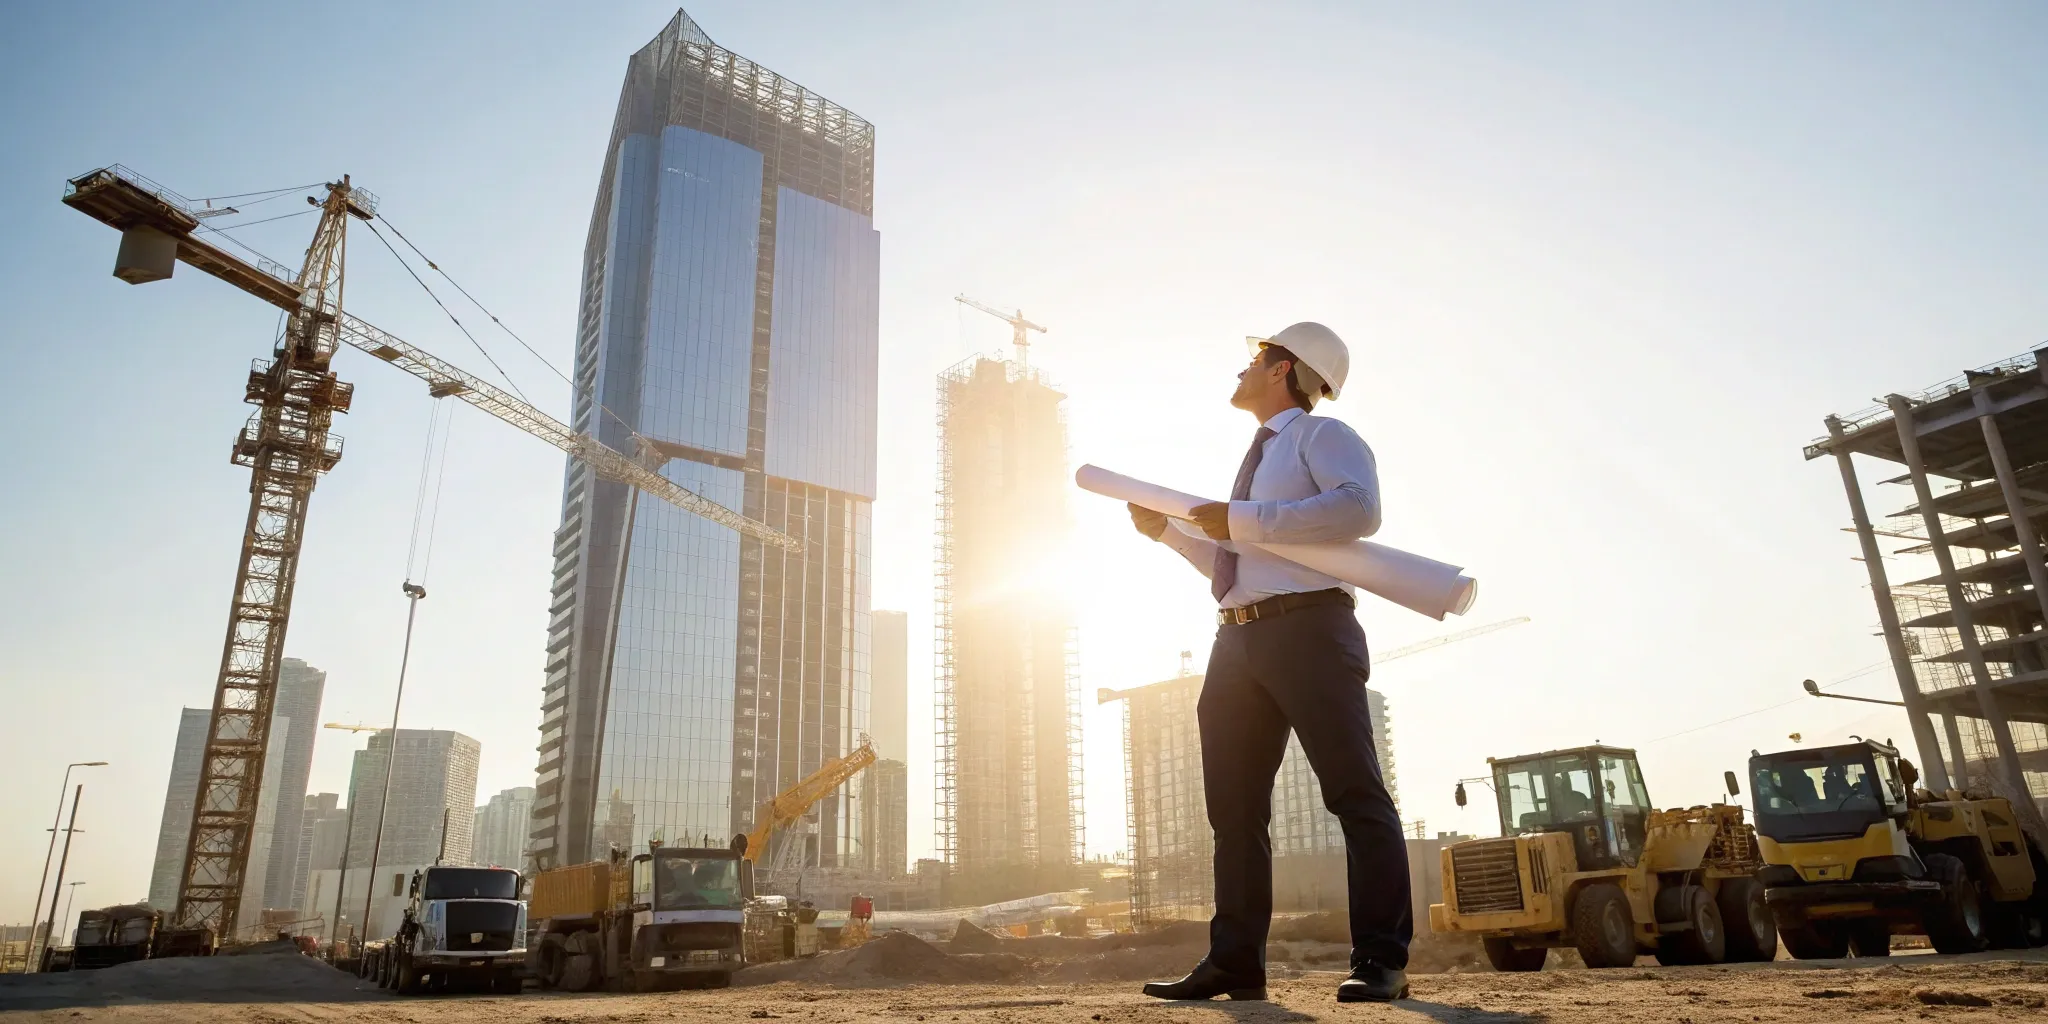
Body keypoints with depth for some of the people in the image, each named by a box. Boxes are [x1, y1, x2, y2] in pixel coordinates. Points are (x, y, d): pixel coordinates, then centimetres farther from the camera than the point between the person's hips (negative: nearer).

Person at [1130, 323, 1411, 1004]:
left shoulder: (1322, 436, 4)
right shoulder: (1259, 458, 29)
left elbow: (1360, 508, -18)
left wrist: (1241, 519, -16)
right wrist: (1168, 531, 21)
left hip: (1308, 630, -9)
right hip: (1239, 641, 9)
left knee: (1354, 792, -6)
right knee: (1235, 806, 7)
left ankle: (1381, 962, -1)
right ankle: (1235, 963, 14)